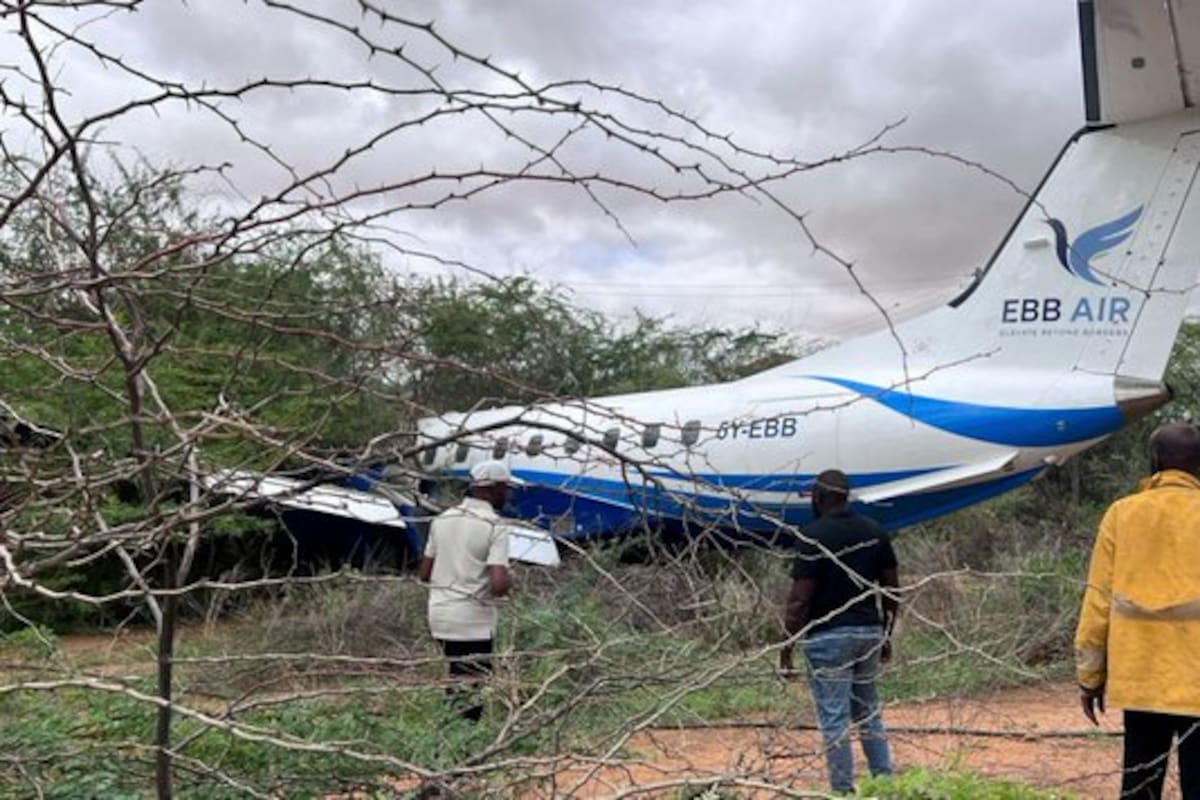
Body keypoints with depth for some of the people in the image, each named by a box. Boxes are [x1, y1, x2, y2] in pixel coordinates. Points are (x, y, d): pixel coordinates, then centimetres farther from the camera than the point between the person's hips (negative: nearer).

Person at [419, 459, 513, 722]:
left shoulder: (442, 519, 7)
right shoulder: (494, 526, -13)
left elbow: (425, 574, 11)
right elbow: (499, 585, -21)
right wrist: (508, 580, 0)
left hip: (440, 614, 7)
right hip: (473, 621, -7)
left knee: (459, 683, 21)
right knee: (472, 694, 1)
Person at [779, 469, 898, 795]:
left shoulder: (814, 535, -14)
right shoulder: (875, 531, 5)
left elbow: (800, 599, -16)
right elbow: (891, 589, 10)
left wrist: (786, 647, -9)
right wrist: (886, 636, 20)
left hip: (829, 636, -6)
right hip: (869, 632, 6)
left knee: (834, 718, 2)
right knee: (869, 712, 20)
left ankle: (844, 791, 7)